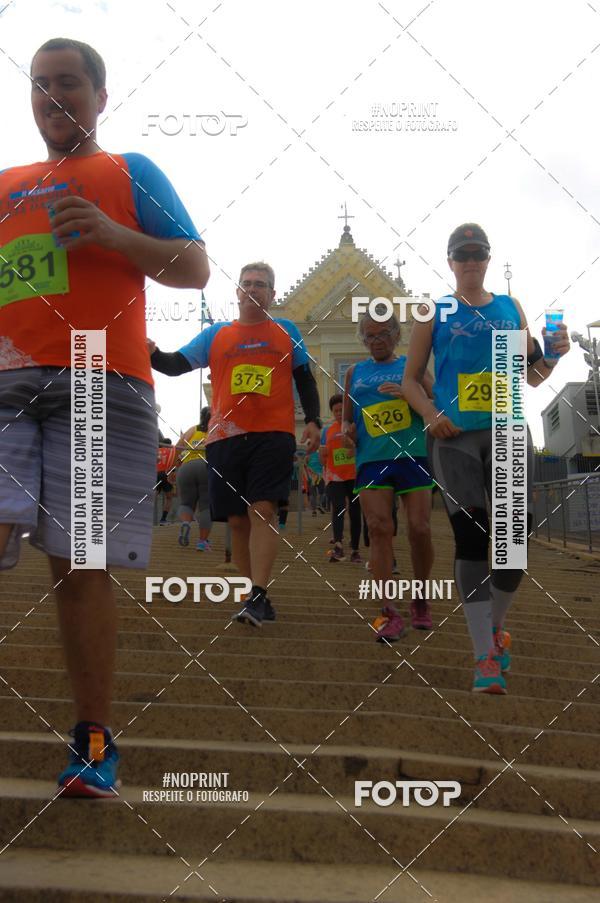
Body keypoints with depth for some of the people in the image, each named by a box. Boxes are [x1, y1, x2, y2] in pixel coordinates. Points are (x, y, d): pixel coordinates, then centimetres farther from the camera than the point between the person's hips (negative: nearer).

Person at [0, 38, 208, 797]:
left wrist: (112, 233, -6)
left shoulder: (129, 173, 16)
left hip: (99, 386, -3)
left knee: (80, 565, -4)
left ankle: (93, 739, 6)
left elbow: (194, 270, 8)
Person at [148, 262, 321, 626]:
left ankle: (258, 597, -20)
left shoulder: (287, 332, 13)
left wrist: (313, 421, 4)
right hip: (226, 437, 3)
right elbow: (176, 365, 9)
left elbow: (305, 380, 15)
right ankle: (259, 598, 17)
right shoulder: (216, 335, 14)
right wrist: (153, 353, -12)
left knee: (262, 510, -17)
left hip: (273, 434, -3)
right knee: (238, 520, 5)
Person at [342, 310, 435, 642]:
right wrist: (347, 429, 0)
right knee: (378, 528, -11)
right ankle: (390, 613, -12)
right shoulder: (355, 372, 17)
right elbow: (347, 417, 24)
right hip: (371, 459, 1)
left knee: (420, 529, -5)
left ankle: (421, 599, 18)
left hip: (413, 455, -1)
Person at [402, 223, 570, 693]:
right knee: (471, 537, -8)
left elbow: (530, 376, 17)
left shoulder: (511, 308, 14)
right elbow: (411, 378, 7)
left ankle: (496, 626, 25)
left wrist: (552, 357, -5)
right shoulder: (435, 313, 7)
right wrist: (431, 414, -10)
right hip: (455, 437, -2)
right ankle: (485, 655, -5)